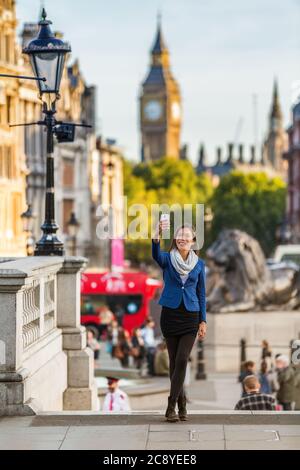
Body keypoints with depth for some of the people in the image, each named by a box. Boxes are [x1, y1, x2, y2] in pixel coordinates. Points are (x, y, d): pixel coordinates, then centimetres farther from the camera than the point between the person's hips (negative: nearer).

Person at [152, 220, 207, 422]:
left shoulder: (199, 264, 6)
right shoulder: (168, 259, 0)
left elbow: (201, 294, 9)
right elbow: (156, 255, -25)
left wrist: (203, 321, 4)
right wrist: (157, 237, -45)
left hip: (190, 316, 0)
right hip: (170, 314, 0)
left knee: (182, 360, -10)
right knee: (174, 361, 5)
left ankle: (171, 406, -8)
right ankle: (181, 403, 18)